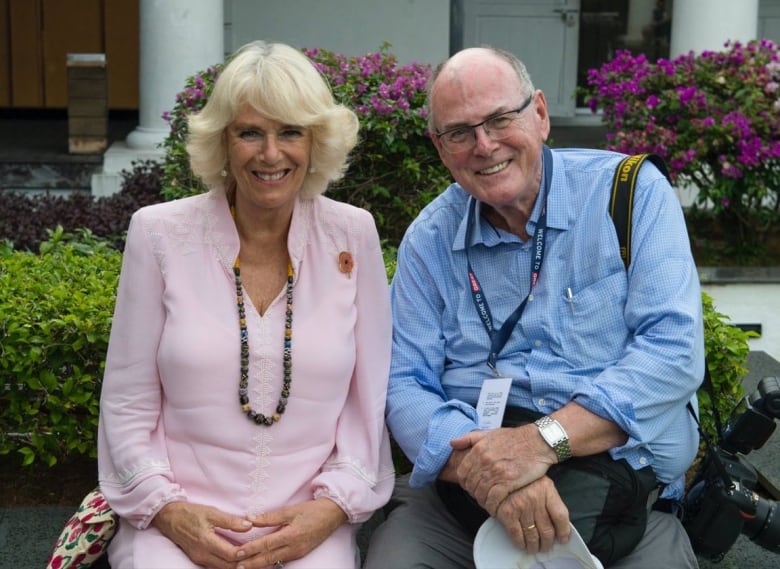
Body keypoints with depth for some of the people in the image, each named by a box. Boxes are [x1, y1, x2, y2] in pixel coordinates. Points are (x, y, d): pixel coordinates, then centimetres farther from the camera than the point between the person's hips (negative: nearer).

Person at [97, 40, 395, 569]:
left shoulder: (352, 235, 1)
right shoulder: (159, 233, -1)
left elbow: (369, 400, 4)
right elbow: (128, 407, 2)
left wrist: (333, 507, -8)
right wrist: (167, 509, -11)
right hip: (181, 523, 0)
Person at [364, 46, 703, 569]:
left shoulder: (631, 192, -3)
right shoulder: (429, 240, 6)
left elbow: (674, 349, -11)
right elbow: (405, 385, 0)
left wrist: (545, 439, -22)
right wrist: (481, 467, -20)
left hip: (621, 483, -1)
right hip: (463, 490, 1)